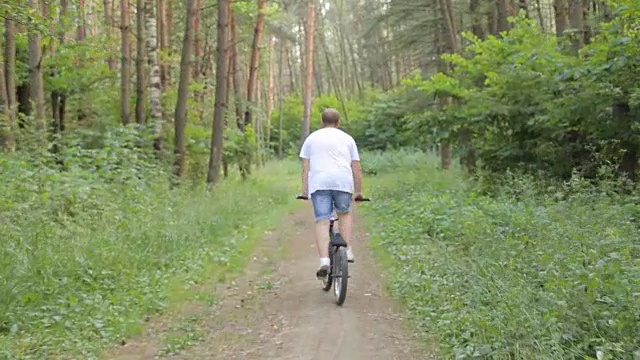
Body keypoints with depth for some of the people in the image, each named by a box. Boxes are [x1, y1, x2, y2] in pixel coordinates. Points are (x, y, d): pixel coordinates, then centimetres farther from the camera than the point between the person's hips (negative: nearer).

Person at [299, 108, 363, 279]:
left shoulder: (312, 138, 21)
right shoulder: (347, 138, 21)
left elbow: (305, 167, 13)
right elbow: (357, 168, 15)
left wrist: (304, 189, 13)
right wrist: (359, 191, 20)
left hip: (319, 182, 0)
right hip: (343, 181, 1)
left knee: (322, 222, -3)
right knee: (344, 214, 21)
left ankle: (324, 261, -14)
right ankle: (347, 251, 11)